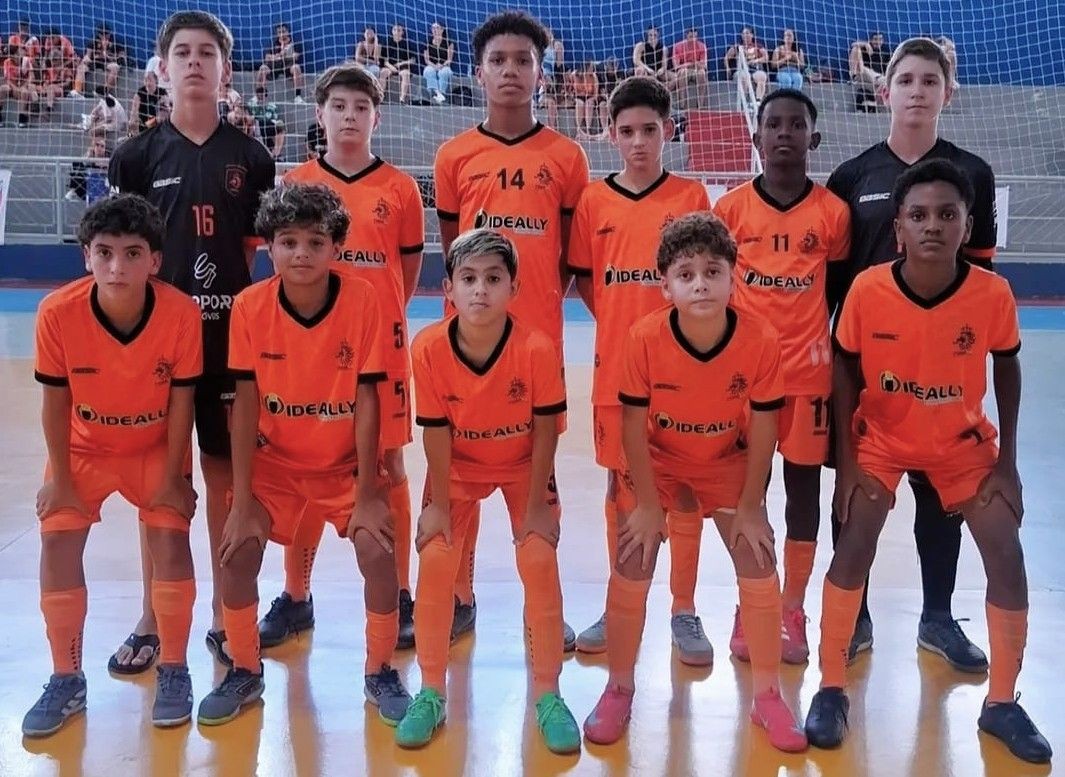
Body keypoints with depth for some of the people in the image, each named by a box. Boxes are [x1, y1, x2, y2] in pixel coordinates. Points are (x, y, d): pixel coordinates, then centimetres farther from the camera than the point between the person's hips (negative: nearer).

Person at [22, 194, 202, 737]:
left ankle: (174, 672, 6)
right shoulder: (58, 312, -27)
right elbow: (56, 402, -14)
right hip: (83, 447, 1)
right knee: (58, 540, -10)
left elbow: (180, 400, -16)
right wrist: (60, 479, -8)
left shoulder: (181, 313, -28)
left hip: (156, 447, -1)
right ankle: (66, 680, 8)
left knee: (170, 537, -14)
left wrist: (172, 476, -12)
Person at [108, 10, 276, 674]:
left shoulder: (251, 158, 4)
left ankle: (225, 615, 18)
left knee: (226, 473, 6)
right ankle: (153, 619, 19)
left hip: (231, 334, 0)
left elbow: (258, 251, 5)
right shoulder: (138, 155, 4)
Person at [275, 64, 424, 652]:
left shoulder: (400, 189, 2)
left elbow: (410, 268, 9)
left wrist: (380, 318, 4)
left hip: (381, 345, -1)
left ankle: (400, 597, 17)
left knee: (389, 466, 6)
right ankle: (295, 597, 21)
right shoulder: (296, 184, 4)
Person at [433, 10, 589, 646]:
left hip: (539, 333, -1)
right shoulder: (455, 155, 5)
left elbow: (569, 253, 9)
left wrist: (541, 303, 0)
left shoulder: (566, 156, 4)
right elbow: (449, 247, 11)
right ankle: (460, 595, 19)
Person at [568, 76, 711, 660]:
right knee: (620, 484, 11)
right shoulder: (593, 200, 3)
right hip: (615, 367, 1)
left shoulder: (691, 196, 0)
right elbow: (582, 278, 8)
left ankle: (684, 613, 17)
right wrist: (621, 324, -1)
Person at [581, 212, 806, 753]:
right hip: (657, 464, -1)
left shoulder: (760, 342, -26)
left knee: (760, 571, -4)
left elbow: (762, 429, -13)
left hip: (728, 466, 1)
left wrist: (750, 505, -8)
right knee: (630, 572, -6)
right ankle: (619, 691, 14)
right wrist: (647, 503, -13)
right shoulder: (644, 338, -28)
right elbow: (633, 425, -18)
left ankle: (767, 697, 15)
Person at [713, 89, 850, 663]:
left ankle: (792, 610, 19)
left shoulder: (833, 212, 0)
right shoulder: (730, 208, 0)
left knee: (804, 484, 7)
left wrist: (834, 348, 2)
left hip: (809, 371, 0)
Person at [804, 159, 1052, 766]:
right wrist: (846, 463, -12)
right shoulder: (868, 290, -25)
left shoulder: (993, 293, -23)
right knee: (854, 547, -15)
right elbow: (847, 374, -10)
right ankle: (832, 690, 3)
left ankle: (1002, 703, 13)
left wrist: (1007, 460, -4)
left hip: (963, 442, 1)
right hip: (881, 438, -1)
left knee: (1007, 555, -7)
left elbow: (1006, 368, -4)